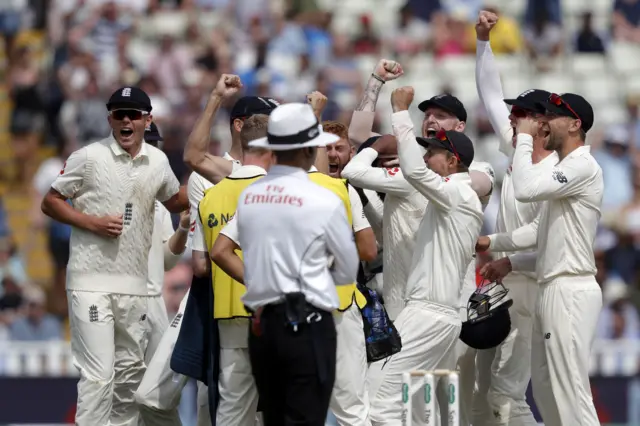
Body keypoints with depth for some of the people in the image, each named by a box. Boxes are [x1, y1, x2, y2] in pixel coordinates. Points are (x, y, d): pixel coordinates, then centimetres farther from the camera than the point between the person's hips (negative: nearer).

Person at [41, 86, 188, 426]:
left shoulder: (158, 162, 8)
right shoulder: (88, 157, -6)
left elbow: (175, 202, 25)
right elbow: (50, 202, -1)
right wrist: (92, 223, -14)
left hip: (134, 283, 6)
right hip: (92, 282, -6)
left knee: (131, 370, 13)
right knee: (98, 373, -12)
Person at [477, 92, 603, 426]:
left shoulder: (583, 167, -13)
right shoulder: (563, 171, 19)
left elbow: (525, 189, -25)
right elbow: (542, 231, 24)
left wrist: (525, 137, -15)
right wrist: (493, 243, 20)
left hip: (570, 291, -11)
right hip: (552, 289, 11)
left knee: (570, 391, -13)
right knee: (546, 389, 13)